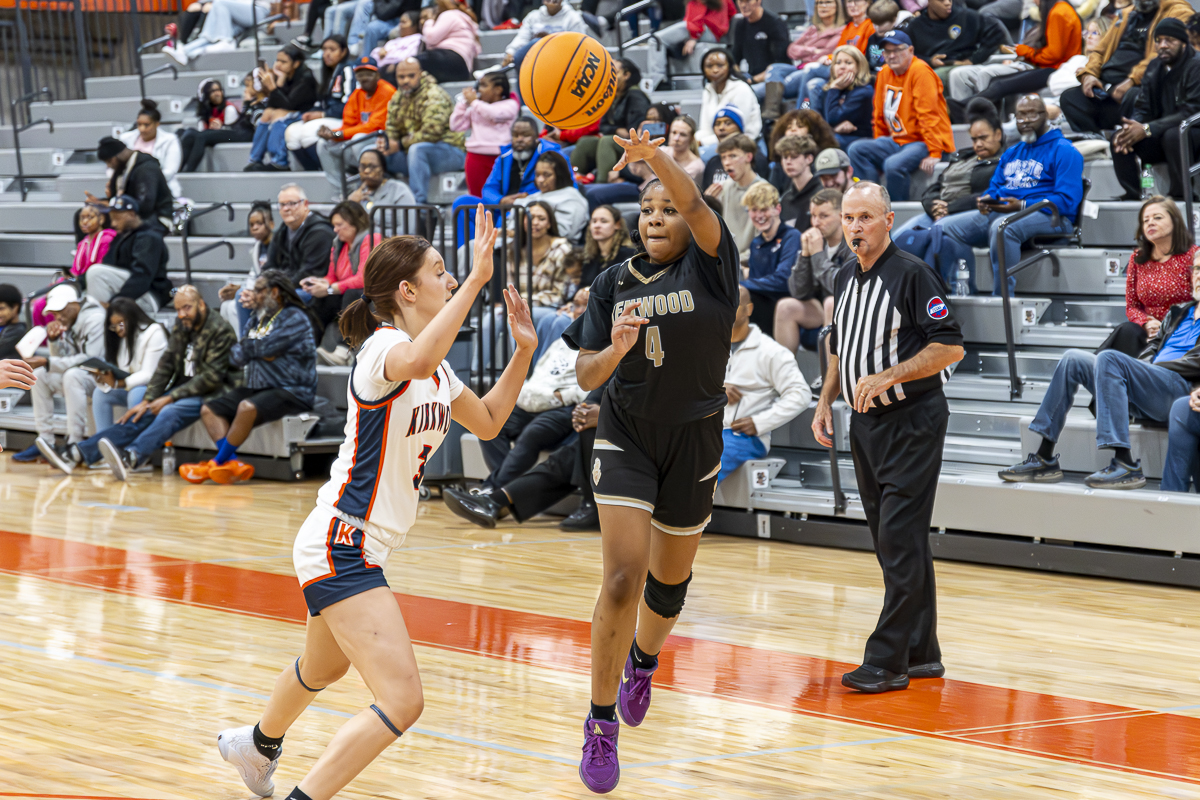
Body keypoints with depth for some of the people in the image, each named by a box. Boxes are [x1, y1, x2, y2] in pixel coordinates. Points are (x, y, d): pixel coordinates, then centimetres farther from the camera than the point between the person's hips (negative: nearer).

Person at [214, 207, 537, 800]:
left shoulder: (436, 367, 10)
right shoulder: (383, 345, -18)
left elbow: (487, 422, 22)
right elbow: (416, 362, -44)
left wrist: (522, 352, 10)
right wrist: (476, 280, -45)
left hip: (356, 546, 10)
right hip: (340, 544, -10)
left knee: (323, 668, 35)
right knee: (401, 702, -20)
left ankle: (257, 745, 61)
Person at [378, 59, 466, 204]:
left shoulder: (434, 96, -16)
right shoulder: (397, 98, 10)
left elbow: (431, 133, -26)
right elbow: (392, 129, 8)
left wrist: (400, 144, -23)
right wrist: (386, 143, -17)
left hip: (449, 151, -8)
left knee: (417, 149, -37)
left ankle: (419, 202, -38)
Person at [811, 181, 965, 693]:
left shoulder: (912, 275, -12)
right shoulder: (846, 280, 13)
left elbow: (950, 347, -16)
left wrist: (887, 377, -22)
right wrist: (826, 401, 13)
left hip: (911, 421, -8)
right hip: (865, 423, 8)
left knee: (901, 541, -10)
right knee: (892, 543, 11)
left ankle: (887, 660, -10)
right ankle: (921, 653, 18)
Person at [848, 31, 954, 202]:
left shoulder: (920, 71, -13)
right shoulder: (884, 73, 11)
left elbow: (929, 115, -18)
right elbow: (879, 115, 18)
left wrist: (934, 154, -22)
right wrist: (877, 151, 16)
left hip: (922, 143, -8)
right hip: (896, 141, 8)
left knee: (893, 165, -34)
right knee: (856, 150, -10)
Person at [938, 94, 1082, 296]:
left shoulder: (1063, 150, 0)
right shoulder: (1011, 153, 26)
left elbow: (1067, 201, -11)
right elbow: (994, 187, 26)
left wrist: (1022, 205, -21)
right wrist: (986, 200, -1)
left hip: (1048, 217, -8)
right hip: (1000, 212, 8)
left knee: (1001, 226, -40)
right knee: (945, 227, -8)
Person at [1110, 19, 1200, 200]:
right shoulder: (1154, 68, 10)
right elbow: (1142, 108, 8)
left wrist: (1147, 129, -26)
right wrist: (1130, 128, -18)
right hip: (1161, 139, 7)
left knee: (1172, 135, -38)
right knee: (1119, 139, -13)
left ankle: (1181, 195, -27)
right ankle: (1132, 196, -12)